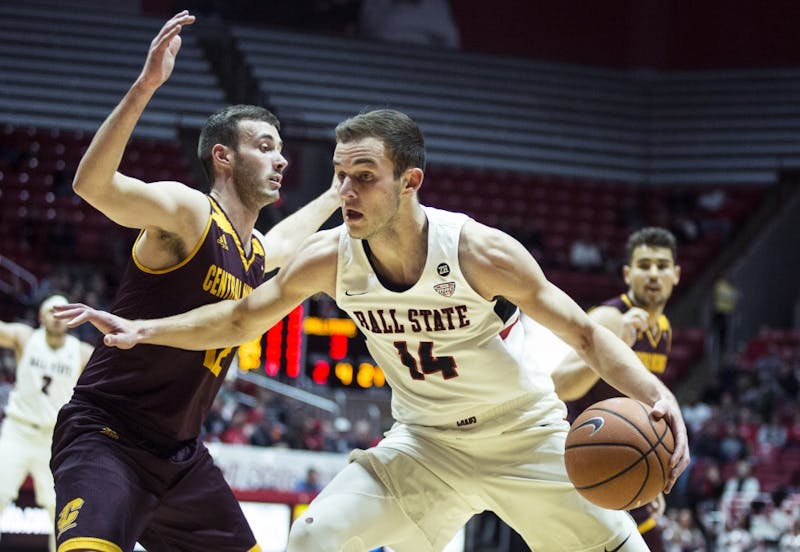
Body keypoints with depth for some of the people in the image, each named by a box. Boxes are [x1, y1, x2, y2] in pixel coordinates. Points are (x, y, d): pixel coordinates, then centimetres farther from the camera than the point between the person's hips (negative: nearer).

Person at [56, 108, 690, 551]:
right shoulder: (329, 257, -16)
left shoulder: (479, 251, -26)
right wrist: (145, 330, -13)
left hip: (525, 436, -3)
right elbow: (243, 317, 0)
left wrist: (656, 394, -36)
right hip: (427, 443, 3)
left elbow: (585, 333, -20)